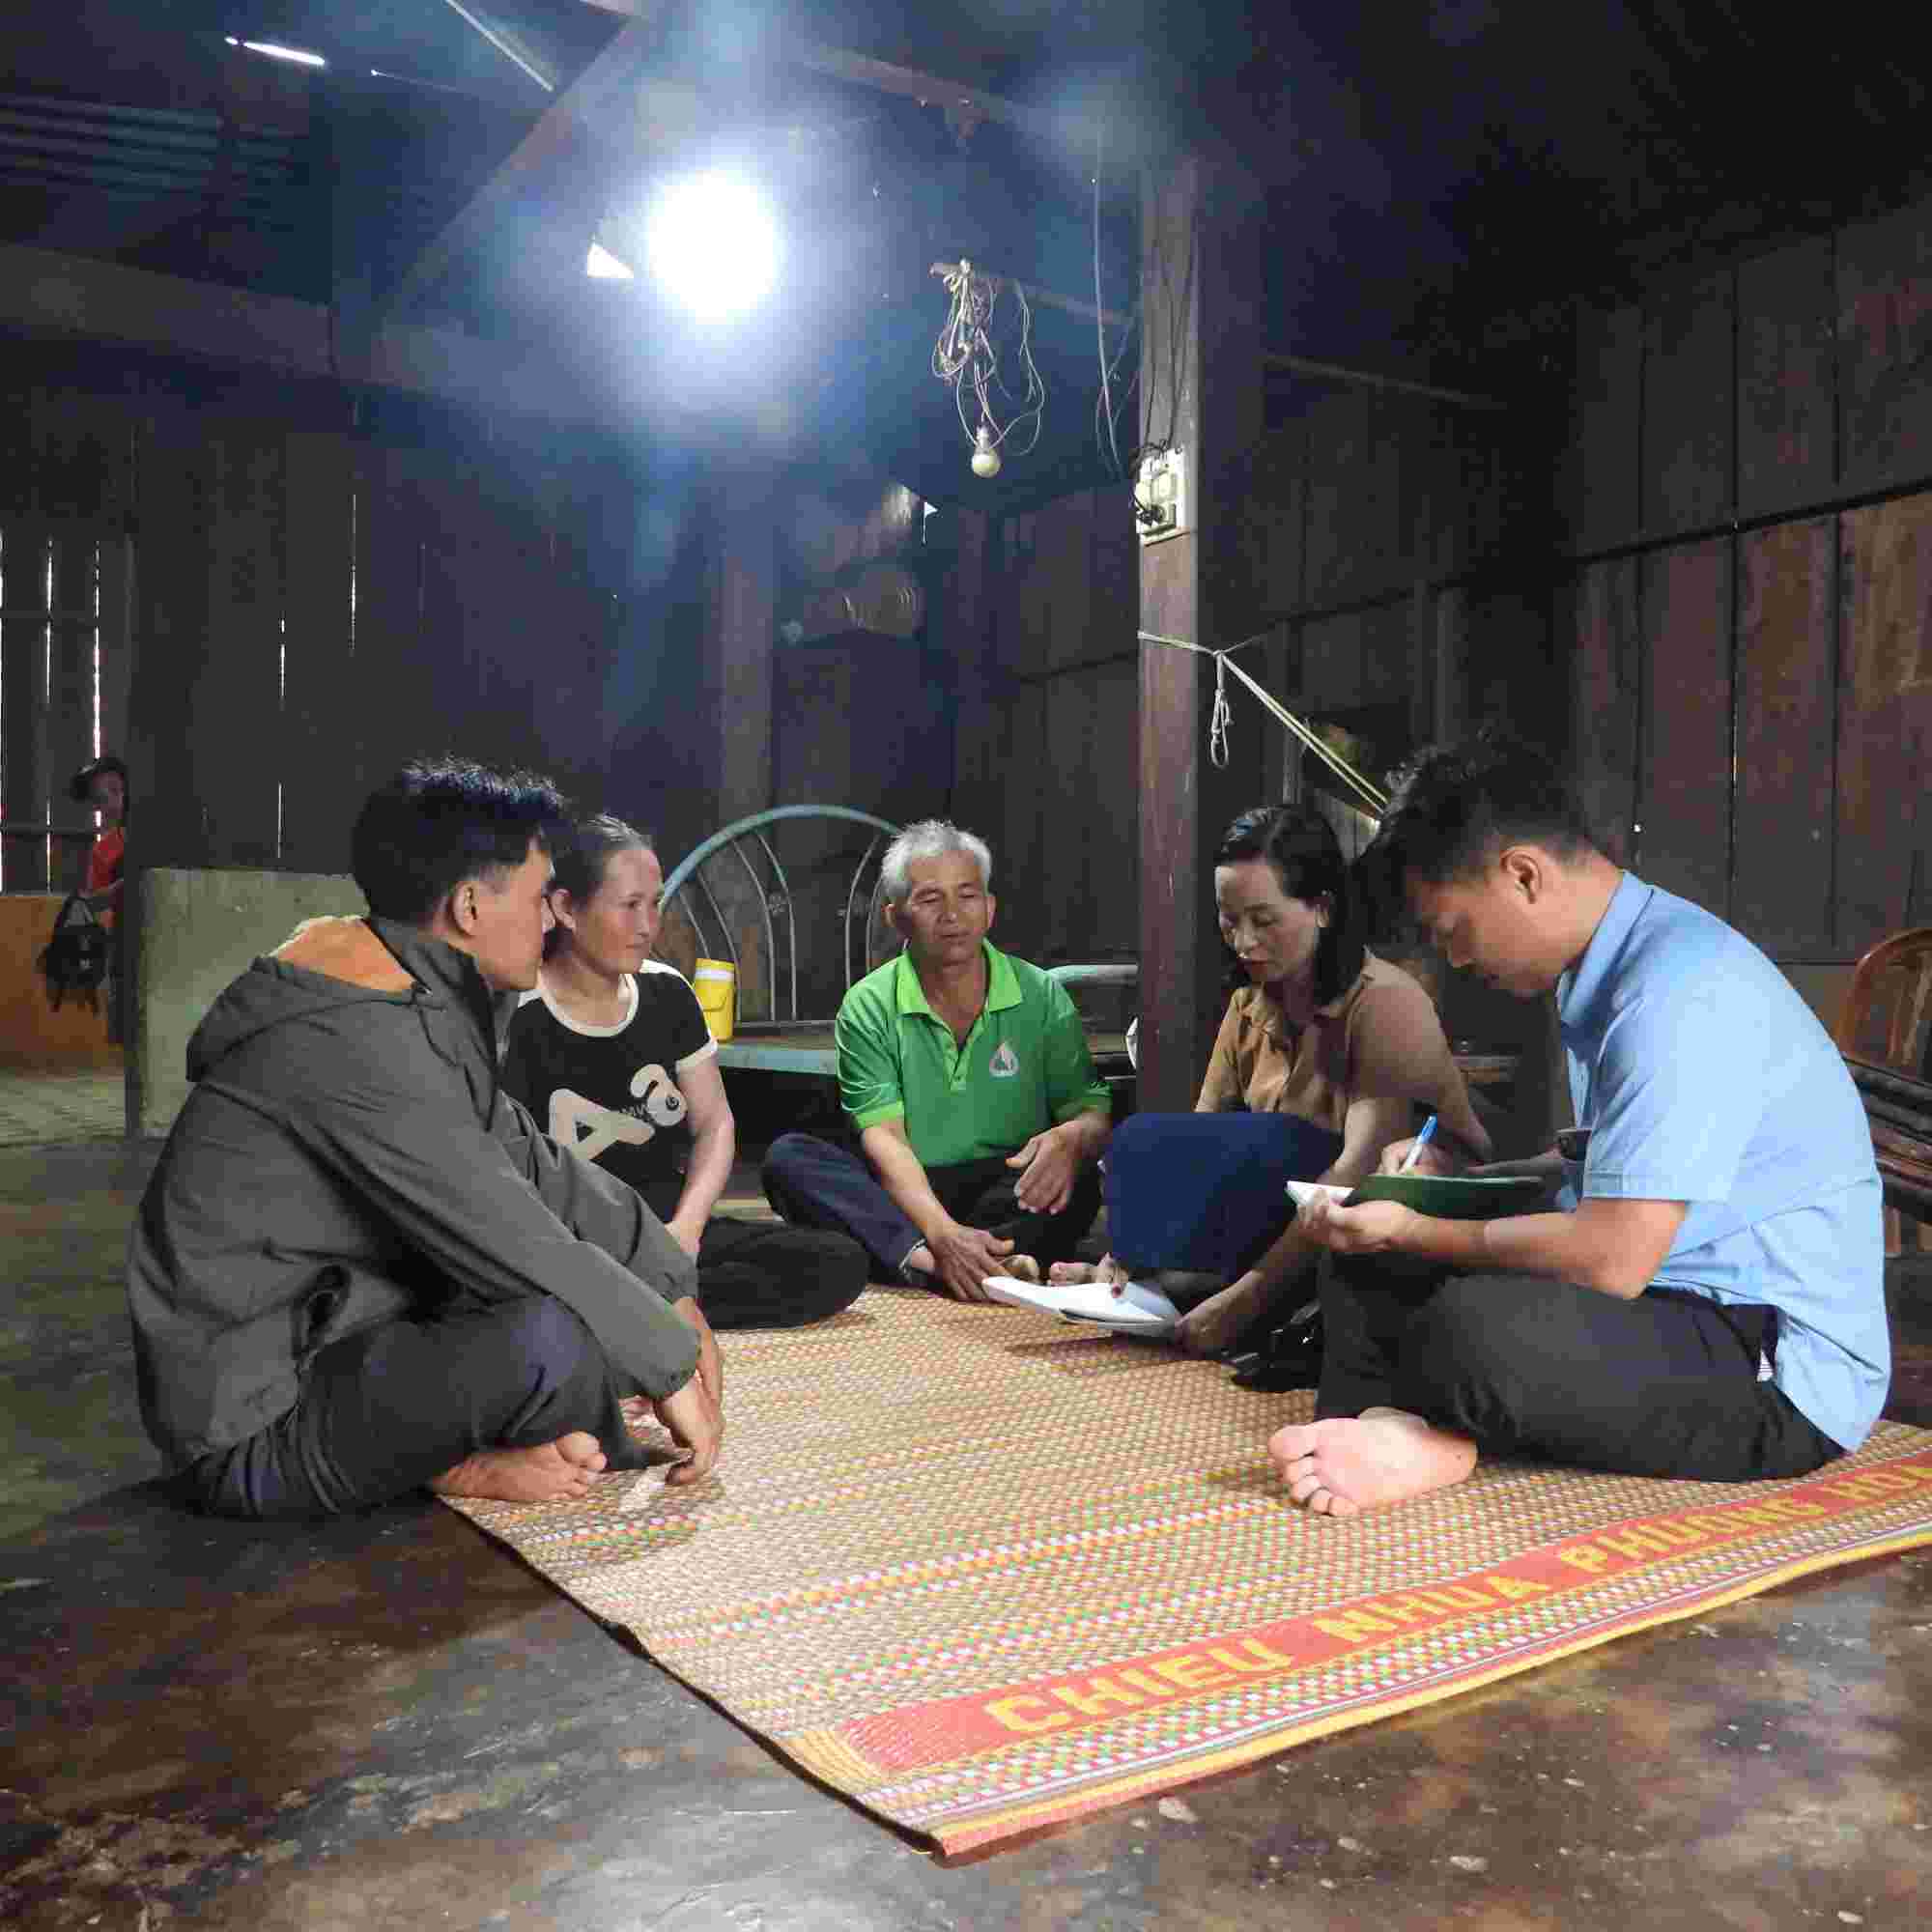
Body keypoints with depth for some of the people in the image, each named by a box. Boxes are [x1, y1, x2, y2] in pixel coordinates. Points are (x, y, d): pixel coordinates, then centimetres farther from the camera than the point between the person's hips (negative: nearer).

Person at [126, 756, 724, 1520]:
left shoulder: (414, 999, 5)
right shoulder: (357, 1039, -26)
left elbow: (528, 1162, 8)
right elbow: (516, 1242, -27)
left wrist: (673, 1291, 4)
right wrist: (673, 1363, -15)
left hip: (325, 1331, 10)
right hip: (255, 1430, -10)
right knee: (553, 1335, -32)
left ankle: (465, 1450, 4)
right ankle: (469, 1463, 1)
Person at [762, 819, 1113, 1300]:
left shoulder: (1043, 997, 4)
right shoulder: (868, 1008, 0)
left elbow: (1093, 1111, 2)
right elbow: (884, 1137, -11)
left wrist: (1071, 1137, -26)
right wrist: (940, 1229, -30)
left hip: (1009, 1197, 0)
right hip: (904, 1197, 0)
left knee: (1073, 1179, -30)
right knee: (789, 1156, -24)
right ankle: (927, 1257, -44)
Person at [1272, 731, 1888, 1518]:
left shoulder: (1680, 991, -22)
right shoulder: (1608, 968, 9)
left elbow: (1611, 1260, -25)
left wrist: (1410, 1232, -12)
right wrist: (1464, 1178, 14)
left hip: (1780, 1373, -10)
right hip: (1679, 1306, 10)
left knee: (1473, 1329, -37)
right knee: (1363, 1262, 9)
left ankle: (1424, 1438, -10)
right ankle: (1394, 1427, -15)